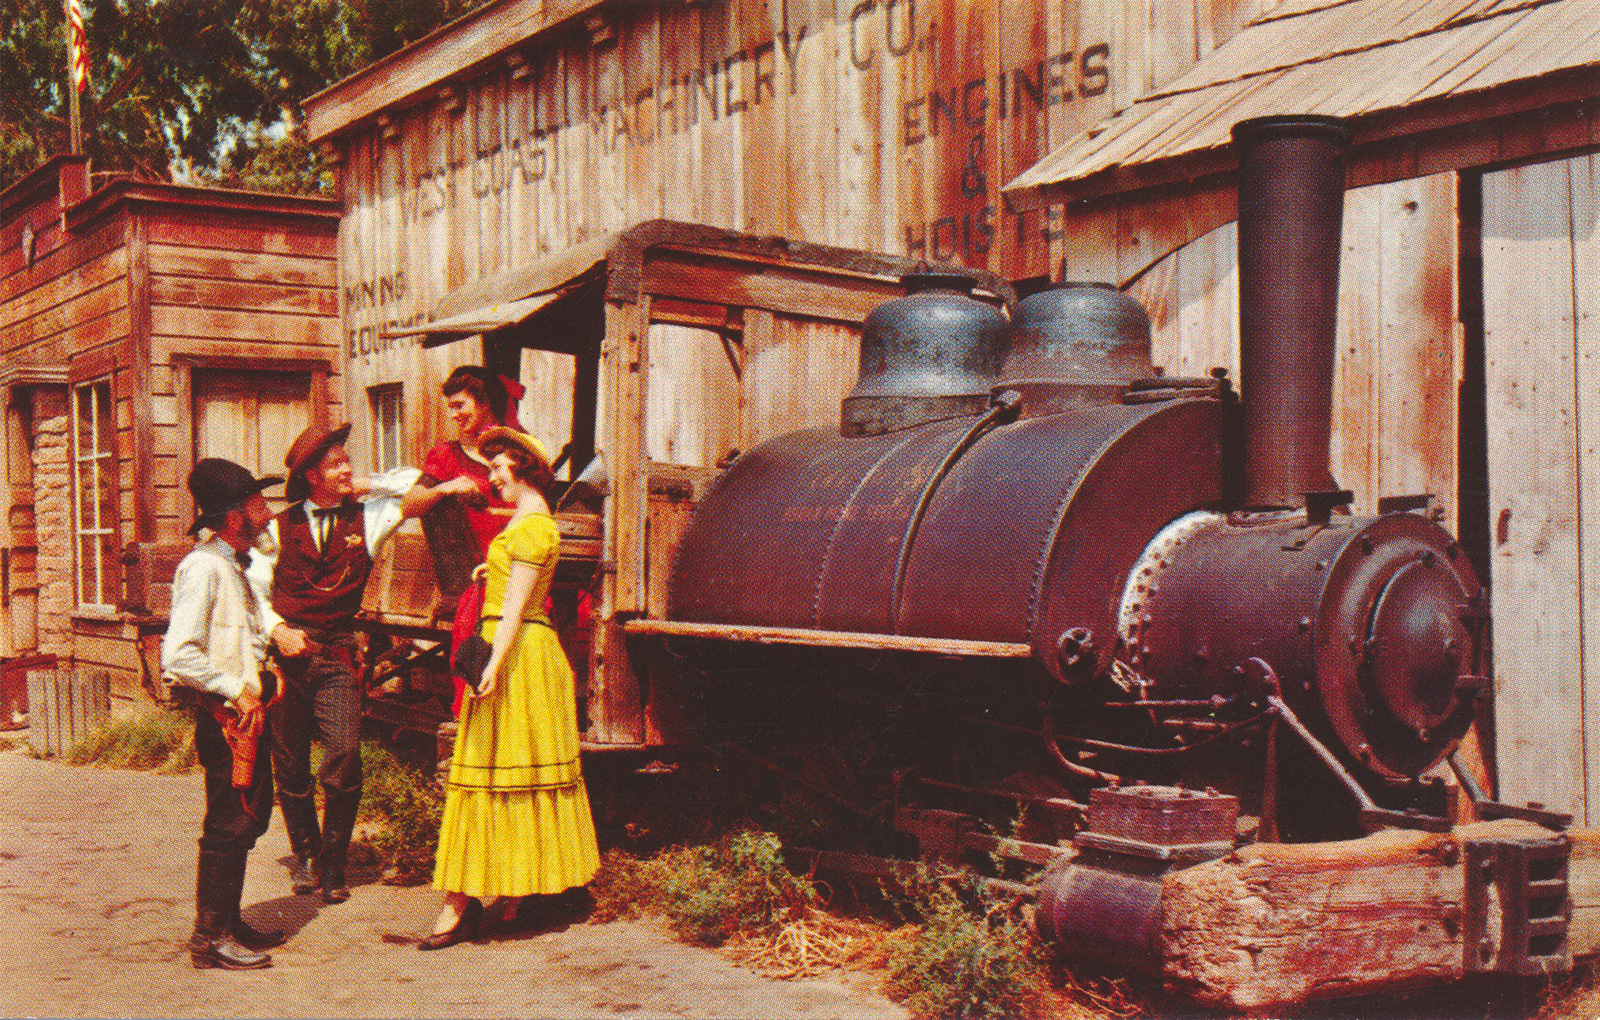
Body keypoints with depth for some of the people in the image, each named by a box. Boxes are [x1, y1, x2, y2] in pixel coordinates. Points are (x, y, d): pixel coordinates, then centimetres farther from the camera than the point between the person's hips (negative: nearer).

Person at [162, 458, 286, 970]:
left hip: (247, 713, 10)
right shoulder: (203, 567, -15)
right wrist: (237, 690, -19)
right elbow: (178, 656, -23)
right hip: (224, 717, -10)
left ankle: (229, 924, 25)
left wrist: (264, 667, 13)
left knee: (249, 819, 15)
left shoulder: (234, 566, 16)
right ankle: (209, 937, 4)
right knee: (227, 826, -5)